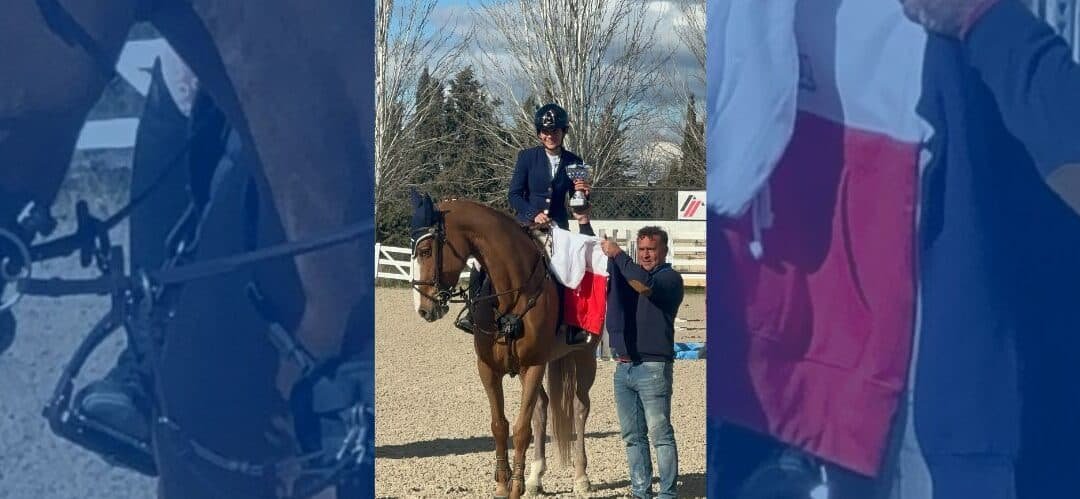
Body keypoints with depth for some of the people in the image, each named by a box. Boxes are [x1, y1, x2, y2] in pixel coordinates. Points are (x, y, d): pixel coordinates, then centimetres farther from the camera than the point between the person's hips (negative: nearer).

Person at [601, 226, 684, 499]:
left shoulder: (670, 278, -2)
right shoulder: (629, 274, 20)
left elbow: (646, 284, -22)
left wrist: (618, 254, -17)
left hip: (653, 367, -7)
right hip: (624, 366, 7)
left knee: (660, 433, -7)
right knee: (632, 436, 8)